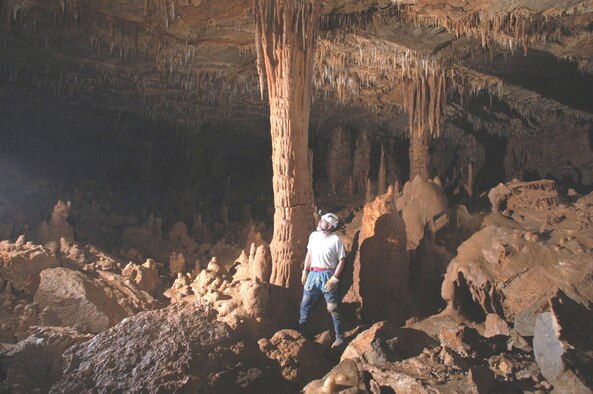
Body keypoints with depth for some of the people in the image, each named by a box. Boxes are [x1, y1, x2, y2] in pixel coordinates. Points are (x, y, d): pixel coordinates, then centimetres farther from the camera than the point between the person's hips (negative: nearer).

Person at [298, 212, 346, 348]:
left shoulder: (336, 239, -11)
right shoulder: (313, 236, 6)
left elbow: (342, 260, -9)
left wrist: (335, 278, -14)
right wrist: (305, 271, 13)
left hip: (327, 275, -5)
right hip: (313, 274, 5)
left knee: (333, 309, -1)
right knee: (305, 305, 13)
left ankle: (339, 337, 9)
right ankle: (300, 330, 29)